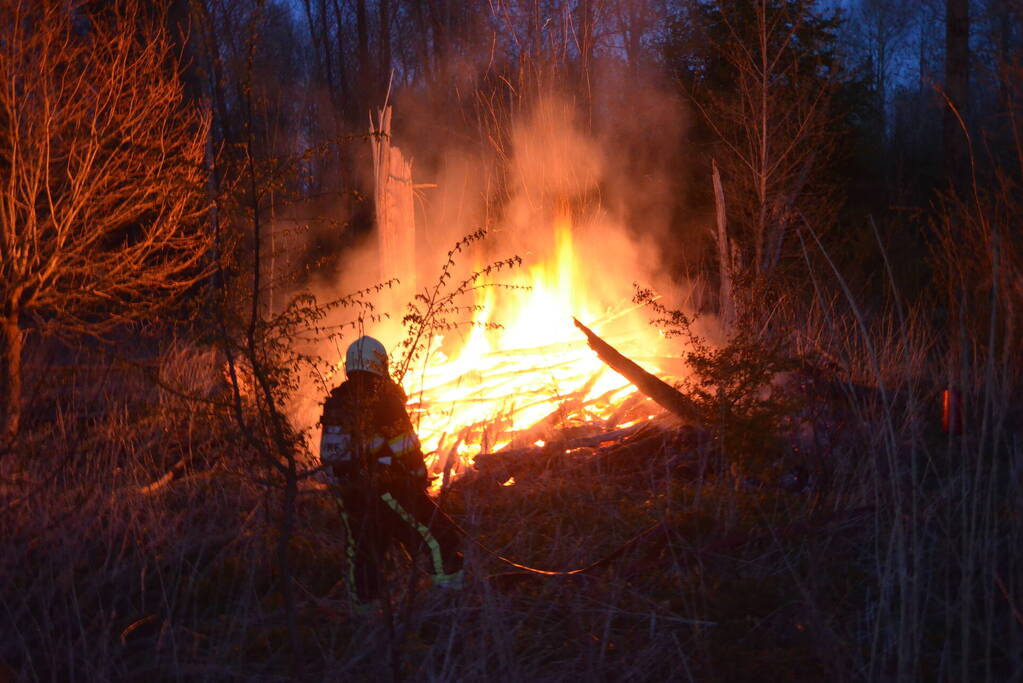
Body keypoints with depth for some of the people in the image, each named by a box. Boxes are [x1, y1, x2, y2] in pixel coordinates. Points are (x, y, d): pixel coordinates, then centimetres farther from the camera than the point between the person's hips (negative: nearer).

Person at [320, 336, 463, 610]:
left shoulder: (335, 405, 5)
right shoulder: (386, 402, -14)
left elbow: (328, 453, 11)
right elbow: (408, 451, -14)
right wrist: (420, 477, -3)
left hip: (350, 494, 7)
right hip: (387, 490, -7)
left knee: (361, 556, 16)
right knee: (441, 540, -2)